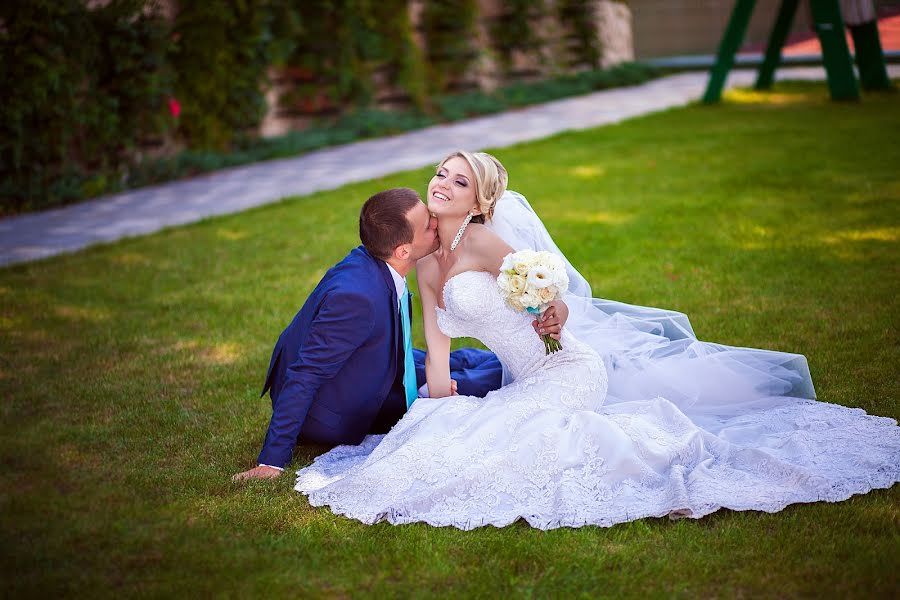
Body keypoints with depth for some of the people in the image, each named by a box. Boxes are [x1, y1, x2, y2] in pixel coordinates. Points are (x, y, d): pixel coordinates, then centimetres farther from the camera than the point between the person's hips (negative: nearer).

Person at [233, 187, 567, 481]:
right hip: (336, 417, -8)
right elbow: (304, 377, -30)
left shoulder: (371, 262, -10)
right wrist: (272, 461, -26)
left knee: (473, 361, 9)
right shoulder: (356, 296, -35)